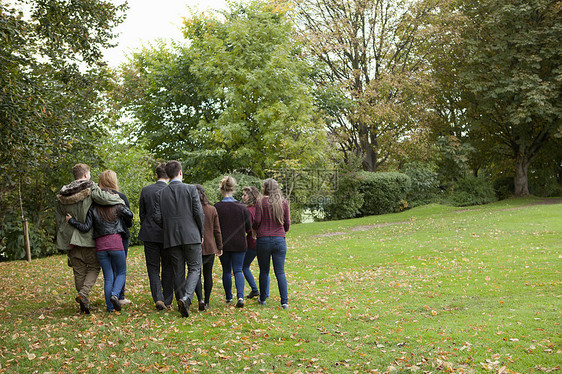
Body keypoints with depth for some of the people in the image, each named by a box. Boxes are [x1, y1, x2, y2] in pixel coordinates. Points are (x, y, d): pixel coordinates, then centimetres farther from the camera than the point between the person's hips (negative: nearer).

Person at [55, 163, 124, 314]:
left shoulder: (62, 195, 10)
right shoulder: (90, 189, -7)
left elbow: (59, 220, 12)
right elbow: (104, 198, -26)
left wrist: (62, 241, 18)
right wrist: (120, 200, -6)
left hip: (70, 240, 4)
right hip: (88, 239, -4)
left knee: (79, 272, 11)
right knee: (94, 267, 10)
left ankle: (84, 303, 12)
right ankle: (83, 293, -12)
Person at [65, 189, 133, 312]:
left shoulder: (93, 209, 6)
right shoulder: (117, 207, 6)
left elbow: (86, 227, -1)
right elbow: (130, 215, 18)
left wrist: (71, 220, 9)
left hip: (100, 245, 2)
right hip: (116, 243, -2)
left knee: (108, 277, 8)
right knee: (121, 273, 13)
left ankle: (110, 307, 5)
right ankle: (115, 294, -13)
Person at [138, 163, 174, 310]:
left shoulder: (145, 190, -1)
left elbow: (142, 214, 4)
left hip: (150, 235, 1)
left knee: (153, 269, 7)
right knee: (167, 269, 11)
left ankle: (158, 298, -9)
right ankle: (167, 302, 15)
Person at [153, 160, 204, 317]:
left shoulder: (160, 194, 4)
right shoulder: (191, 189, -3)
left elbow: (157, 217, -1)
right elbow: (199, 213, -8)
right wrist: (201, 233, 5)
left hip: (171, 239, 3)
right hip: (191, 236, -3)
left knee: (178, 272, 10)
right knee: (194, 269, 3)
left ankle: (181, 302, 13)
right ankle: (186, 298, -18)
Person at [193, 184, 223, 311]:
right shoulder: (212, 210, -1)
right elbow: (217, 230, 2)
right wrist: (220, 247, 12)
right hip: (210, 247, 2)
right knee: (208, 274, 13)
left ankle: (200, 299, -14)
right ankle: (207, 302, 17)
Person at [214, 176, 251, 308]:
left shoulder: (217, 207, -10)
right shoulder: (242, 207, -5)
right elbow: (248, 227, 1)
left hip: (223, 244, 0)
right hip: (239, 244, 0)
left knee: (226, 271, 14)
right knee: (238, 270, 4)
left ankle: (228, 297, 22)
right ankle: (240, 296, -15)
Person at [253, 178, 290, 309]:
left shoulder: (262, 201, -5)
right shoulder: (284, 202, 4)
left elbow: (257, 221, -8)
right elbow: (287, 223, 7)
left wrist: (255, 229, 14)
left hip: (263, 239, -2)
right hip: (279, 240, 2)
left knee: (264, 271, 10)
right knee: (280, 272, 3)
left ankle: (263, 298, 21)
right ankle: (284, 301, -2)